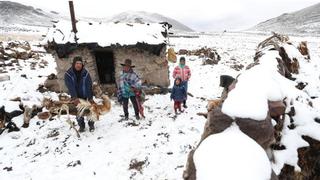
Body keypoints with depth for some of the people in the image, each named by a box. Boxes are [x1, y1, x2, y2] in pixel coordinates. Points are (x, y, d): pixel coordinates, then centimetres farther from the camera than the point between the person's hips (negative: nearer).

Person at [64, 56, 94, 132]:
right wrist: (75, 98, -31)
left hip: (86, 96, 0)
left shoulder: (86, 73, -10)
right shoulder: (68, 74, -12)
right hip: (76, 97, 0)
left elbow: (89, 86, -13)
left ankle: (91, 125, 24)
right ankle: (81, 126, 28)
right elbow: (70, 87, -21)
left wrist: (90, 98, -19)